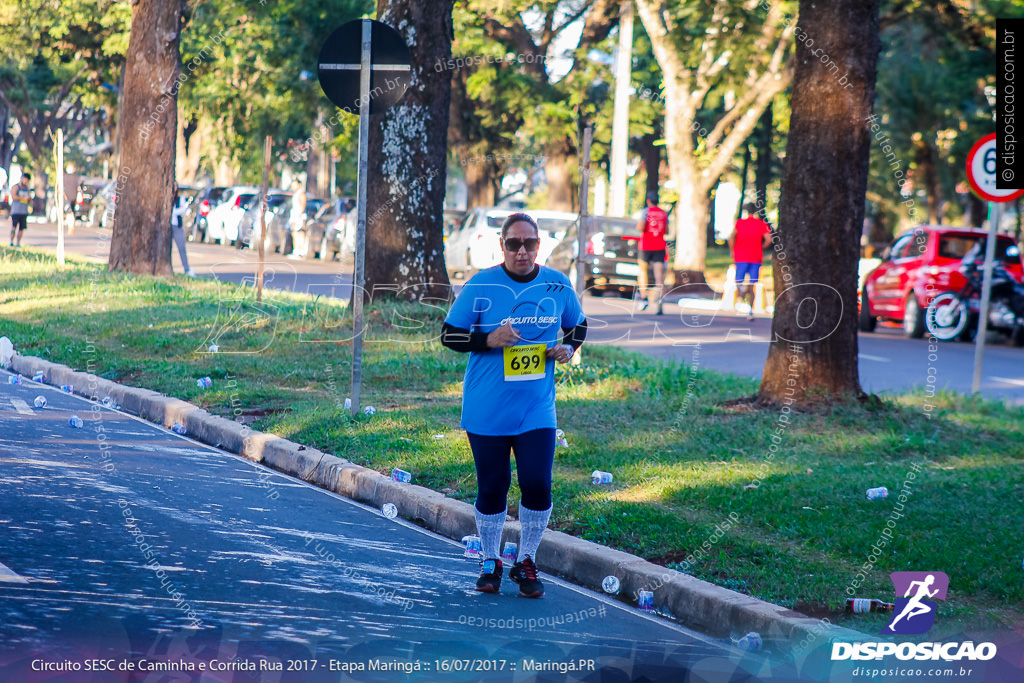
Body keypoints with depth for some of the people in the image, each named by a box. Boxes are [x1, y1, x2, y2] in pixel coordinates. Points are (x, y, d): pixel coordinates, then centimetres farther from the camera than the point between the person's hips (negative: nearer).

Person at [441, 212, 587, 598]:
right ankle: (490, 563, 24)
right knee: (492, 488, 5)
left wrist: (568, 347, -3)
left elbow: (578, 324, 19)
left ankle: (526, 563, 13)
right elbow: (449, 335, -2)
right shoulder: (480, 286, -7)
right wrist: (488, 339, -18)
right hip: (486, 410, -2)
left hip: (537, 410, 2)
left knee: (537, 485, -7)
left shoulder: (558, 286, 2)